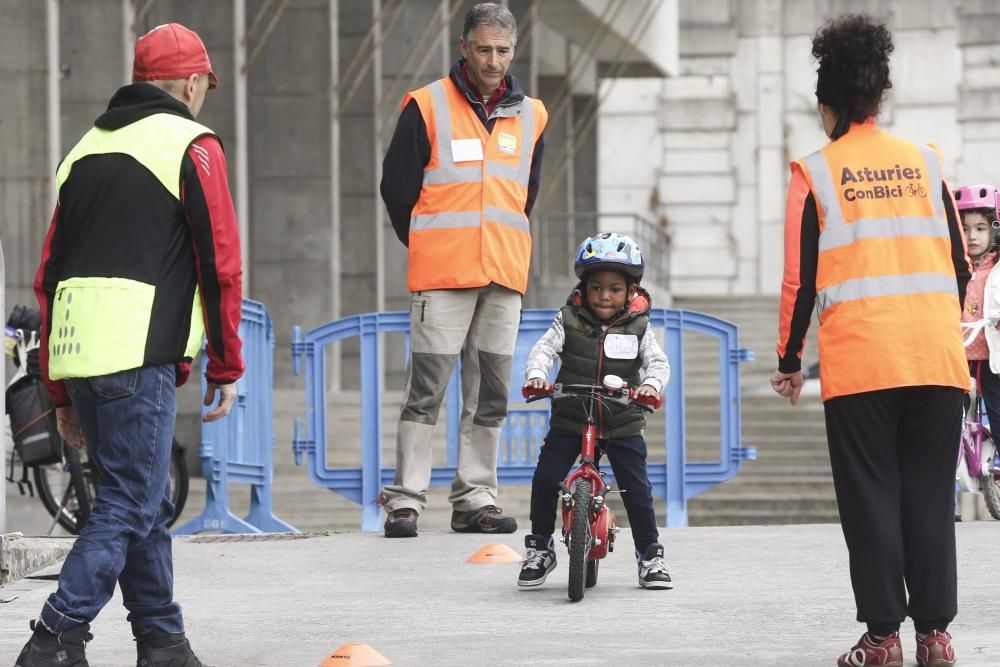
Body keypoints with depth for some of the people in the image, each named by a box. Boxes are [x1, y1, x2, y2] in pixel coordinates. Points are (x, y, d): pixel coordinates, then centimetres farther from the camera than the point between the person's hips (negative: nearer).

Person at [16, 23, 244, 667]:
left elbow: (50, 274, 19)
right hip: (138, 354, -7)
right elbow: (220, 263, -5)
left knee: (145, 499, 15)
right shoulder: (192, 145, 0)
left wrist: (62, 390, 22)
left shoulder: (87, 148, 20)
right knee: (130, 505, -6)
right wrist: (227, 367, 3)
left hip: (74, 352, 7)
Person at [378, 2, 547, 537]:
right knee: (426, 388, -8)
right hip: (441, 274, -5)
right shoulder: (428, 107, -1)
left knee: (491, 393, 6)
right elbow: (396, 186, 3)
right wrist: (427, 247, 8)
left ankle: (475, 498, 13)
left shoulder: (529, 116, 12)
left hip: (505, 273, 5)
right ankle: (406, 499, -6)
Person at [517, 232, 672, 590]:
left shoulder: (637, 326, -1)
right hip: (570, 419, 0)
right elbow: (544, 349, -11)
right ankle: (539, 548, 7)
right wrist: (536, 375, -33)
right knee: (545, 479, -11)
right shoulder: (569, 320, -1)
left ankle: (650, 554, 10)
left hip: (622, 423, 0)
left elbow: (658, 361, -9)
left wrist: (652, 383, -33)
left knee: (636, 488, -6)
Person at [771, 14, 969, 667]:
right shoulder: (925, 162, 10)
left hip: (859, 362, -2)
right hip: (938, 356, 3)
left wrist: (789, 359, 10)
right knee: (930, 494, 6)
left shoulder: (817, 172, 2)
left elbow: (800, 277, 0)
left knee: (871, 497, 2)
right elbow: (960, 264, 12)